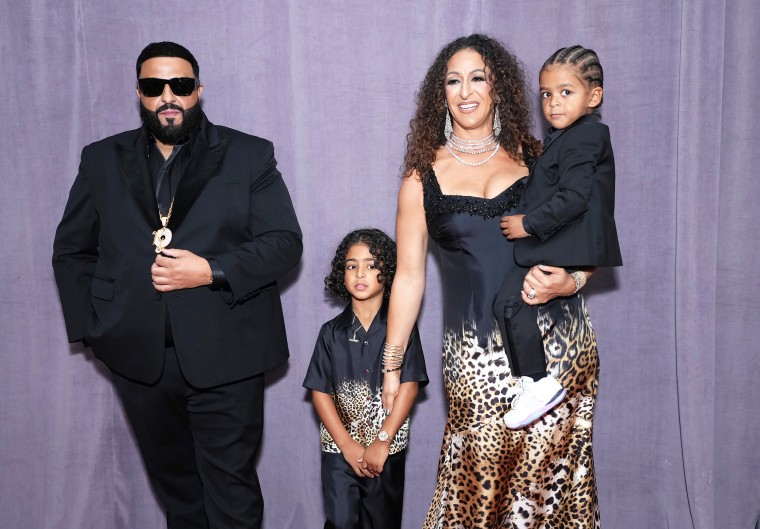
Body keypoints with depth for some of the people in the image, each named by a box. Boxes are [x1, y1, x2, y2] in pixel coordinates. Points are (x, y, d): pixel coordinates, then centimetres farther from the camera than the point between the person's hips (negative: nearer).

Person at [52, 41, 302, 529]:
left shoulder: (249, 156, 1)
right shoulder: (103, 160, 10)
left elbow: (285, 243, -6)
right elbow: (71, 251, 14)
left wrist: (212, 271, -18)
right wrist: (92, 325, 3)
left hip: (224, 357, -3)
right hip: (139, 357, 3)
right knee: (175, 487, 19)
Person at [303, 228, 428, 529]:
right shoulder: (332, 332, 3)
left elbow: (409, 386, -7)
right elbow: (320, 392, 0)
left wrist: (382, 443, -13)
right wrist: (348, 445, -9)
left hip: (387, 450, -1)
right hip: (339, 450, 1)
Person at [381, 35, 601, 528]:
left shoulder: (536, 158, 9)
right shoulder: (423, 178, 7)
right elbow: (409, 276, 8)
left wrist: (570, 281, -8)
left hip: (558, 338, 1)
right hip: (478, 353, 0)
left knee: (551, 480, 1)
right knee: (479, 481, -3)